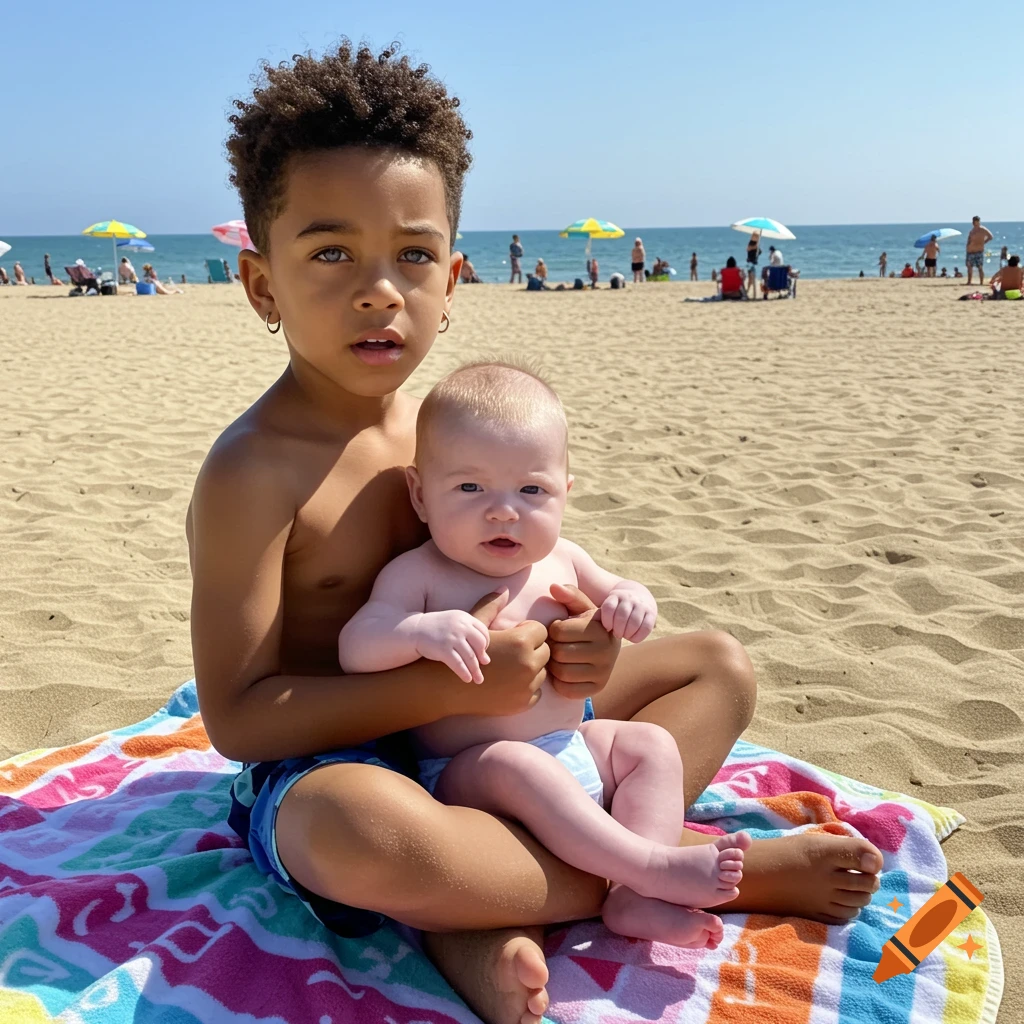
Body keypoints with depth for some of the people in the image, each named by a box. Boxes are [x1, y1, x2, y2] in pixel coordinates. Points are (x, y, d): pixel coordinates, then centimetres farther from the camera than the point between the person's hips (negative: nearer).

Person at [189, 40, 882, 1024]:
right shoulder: (252, 471, -21)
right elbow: (237, 716, -21)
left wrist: (568, 639, -12)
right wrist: (449, 684, -28)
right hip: (320, 768, -7)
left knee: (719, 664, 8)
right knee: (365, 829, -44)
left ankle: (490, 908, -15)